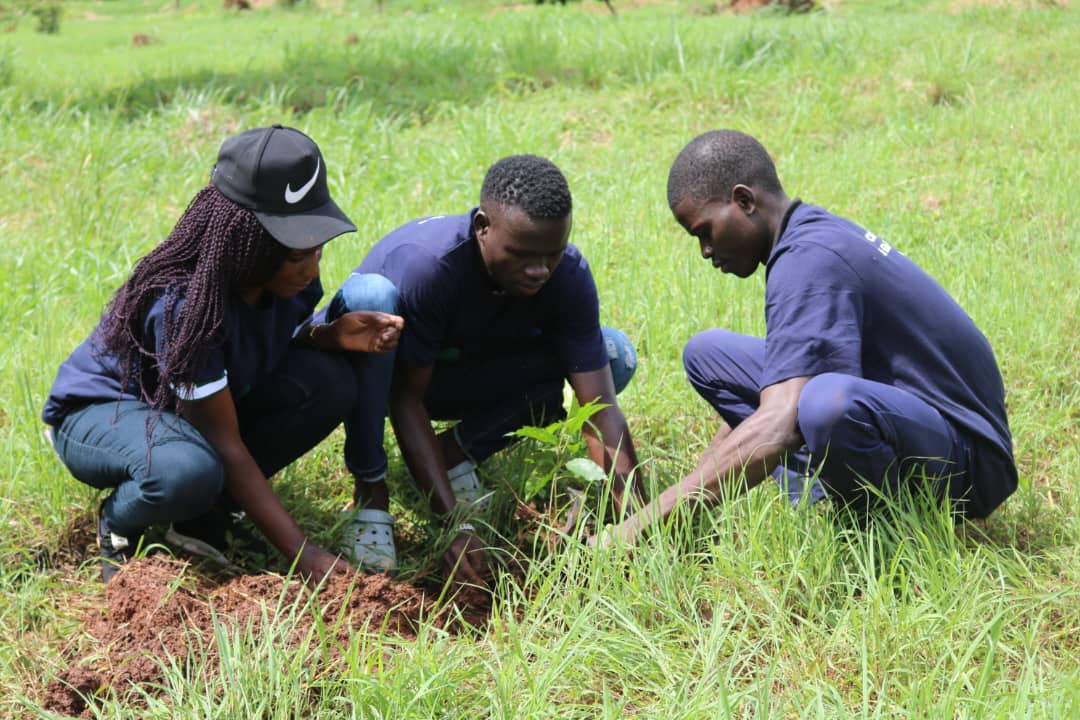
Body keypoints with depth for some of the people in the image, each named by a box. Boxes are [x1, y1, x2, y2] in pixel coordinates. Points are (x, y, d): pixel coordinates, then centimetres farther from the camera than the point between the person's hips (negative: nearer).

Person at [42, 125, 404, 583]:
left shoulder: (287, 275, -15)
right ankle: (118, 525, -5)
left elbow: (278, 344, 7)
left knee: (328, 382, -20)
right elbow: (227, 446, -31)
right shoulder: (181, 303, -35)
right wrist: (304, 553, -33)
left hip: (204, 407, 7)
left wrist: (333, 335, -18)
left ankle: (204, 519, -6)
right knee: (189, 470, -42)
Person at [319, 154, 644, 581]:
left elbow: (601, 409, -24)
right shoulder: (424, 262, -36)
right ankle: (370, 492, -24)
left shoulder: (569, 276, -22)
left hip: (454, 378, 4)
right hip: (382, 374, -4)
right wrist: (454, 523, -39)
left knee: (615, 355, -14)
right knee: (372, 295, -39)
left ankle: (456, 452, -4)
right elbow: (406, 397, -31)